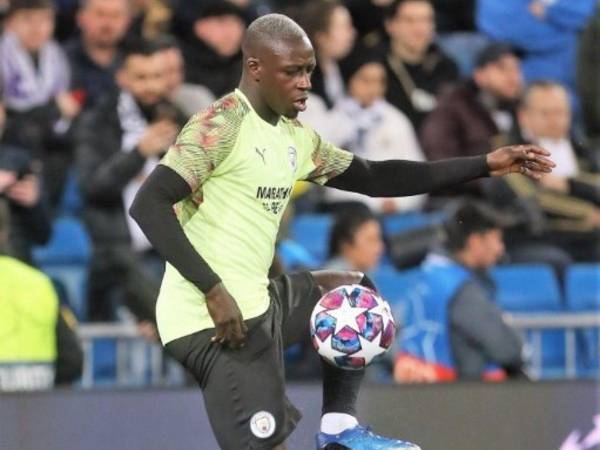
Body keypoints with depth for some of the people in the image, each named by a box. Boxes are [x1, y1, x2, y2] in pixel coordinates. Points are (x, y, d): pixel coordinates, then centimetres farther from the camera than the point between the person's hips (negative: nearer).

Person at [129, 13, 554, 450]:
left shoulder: (295, 137, 14)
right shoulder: (222, 124, -14)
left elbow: (373, 178, 22)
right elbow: (148, 205, -22)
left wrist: (485, 165, 16)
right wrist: (213, 290, -28)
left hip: (255, 300, 10)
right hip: (216, 317, -10)